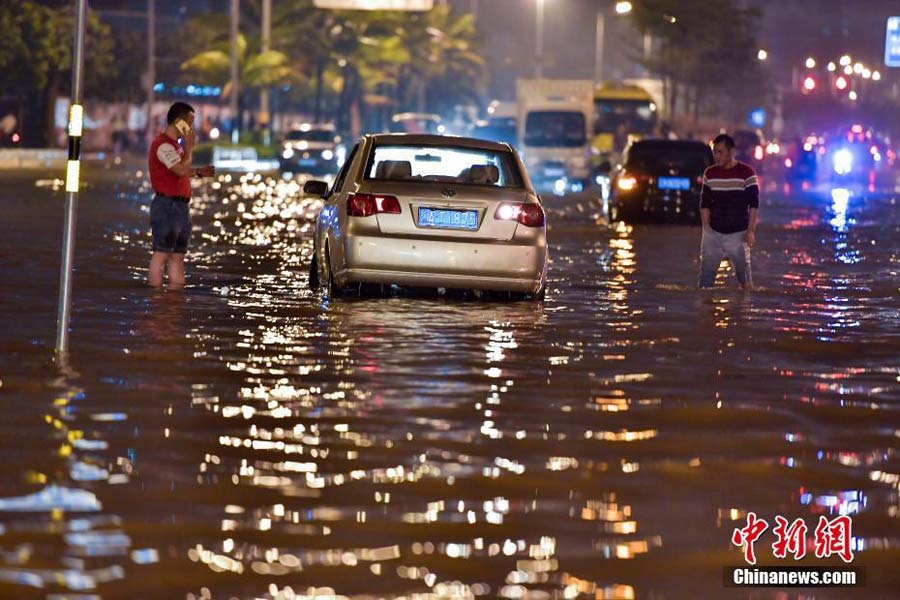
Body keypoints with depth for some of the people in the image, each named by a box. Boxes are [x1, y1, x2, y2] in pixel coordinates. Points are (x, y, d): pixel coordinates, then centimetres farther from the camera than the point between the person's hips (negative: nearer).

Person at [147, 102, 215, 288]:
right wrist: (189, 148, -13)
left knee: (178, 254, 9)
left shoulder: (174, 144, 18)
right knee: (162, 253, -8)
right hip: (167, 205, -10)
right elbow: (181, 170, -26)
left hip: (180, 206, 10)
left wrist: (198, 172, 17)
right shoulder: (164, 145, -15)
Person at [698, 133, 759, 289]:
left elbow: (754, 204, -4)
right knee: (706, 273, -1)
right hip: (713, 233, 3)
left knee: (743, 273, -3)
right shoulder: (710, 174, 7)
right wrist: (706, 229, 1)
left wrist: (751, 230, -11)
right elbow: (705, 204, 10)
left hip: (738, 234, -3)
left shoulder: (746, 173, -4)